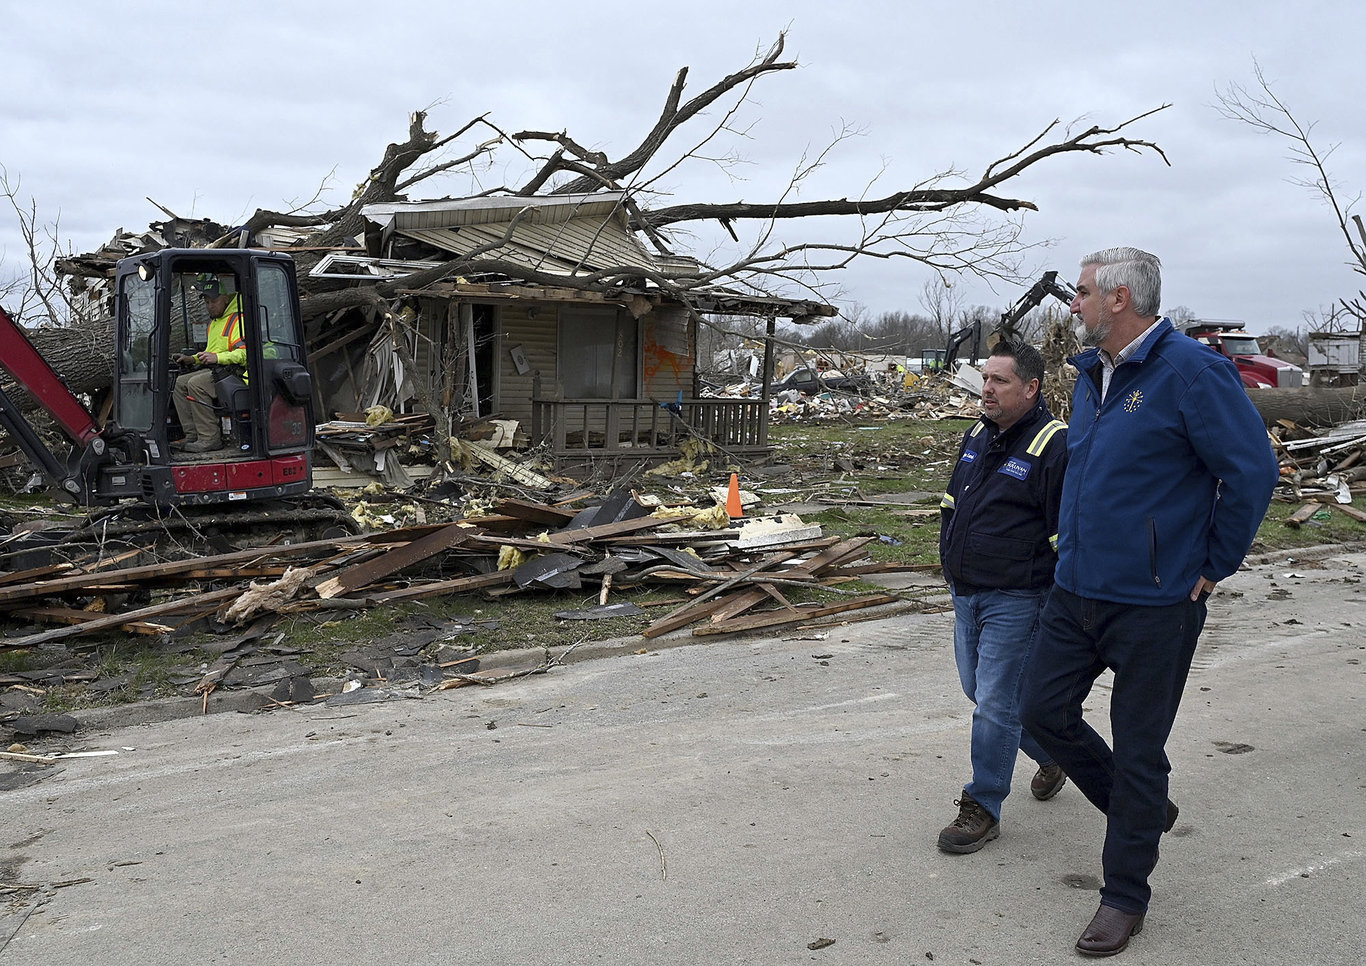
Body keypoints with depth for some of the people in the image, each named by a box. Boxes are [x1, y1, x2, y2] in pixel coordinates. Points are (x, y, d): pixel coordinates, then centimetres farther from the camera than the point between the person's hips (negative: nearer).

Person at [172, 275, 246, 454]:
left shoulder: (238, 319, -10)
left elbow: (245, 353, -22)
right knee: (179, 382, -2)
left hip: (234, 371, -10)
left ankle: (210, 438, -26)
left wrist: (217, 357, -29)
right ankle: (193, 435, -6)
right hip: (214, 369, 10)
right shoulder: (214, 322, 24)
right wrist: (193, 359, 17)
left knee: (196, 384, -27)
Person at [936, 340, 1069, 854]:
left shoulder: (1055, 446, -16)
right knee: (978, 691, 18)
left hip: (1015, 599, -9)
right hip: (966, 594, 9)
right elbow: (952, 501, 22)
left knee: (995, 702, -3)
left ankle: (982, 808, 10)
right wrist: (950, 561, 19)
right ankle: (1052, 752, 41)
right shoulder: (977, 436, 9)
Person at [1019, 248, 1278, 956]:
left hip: (1153, 605, -8)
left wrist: (1213, 567, -9)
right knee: (1043, 711, 13)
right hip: (1075, 591, 8)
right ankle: (1144, 810, 36)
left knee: (1138, 751, 4)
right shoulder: (1091, 374, 9)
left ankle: (1125, 895, 21)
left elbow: (1252, 471, -16)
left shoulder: (1192, 372, -16)